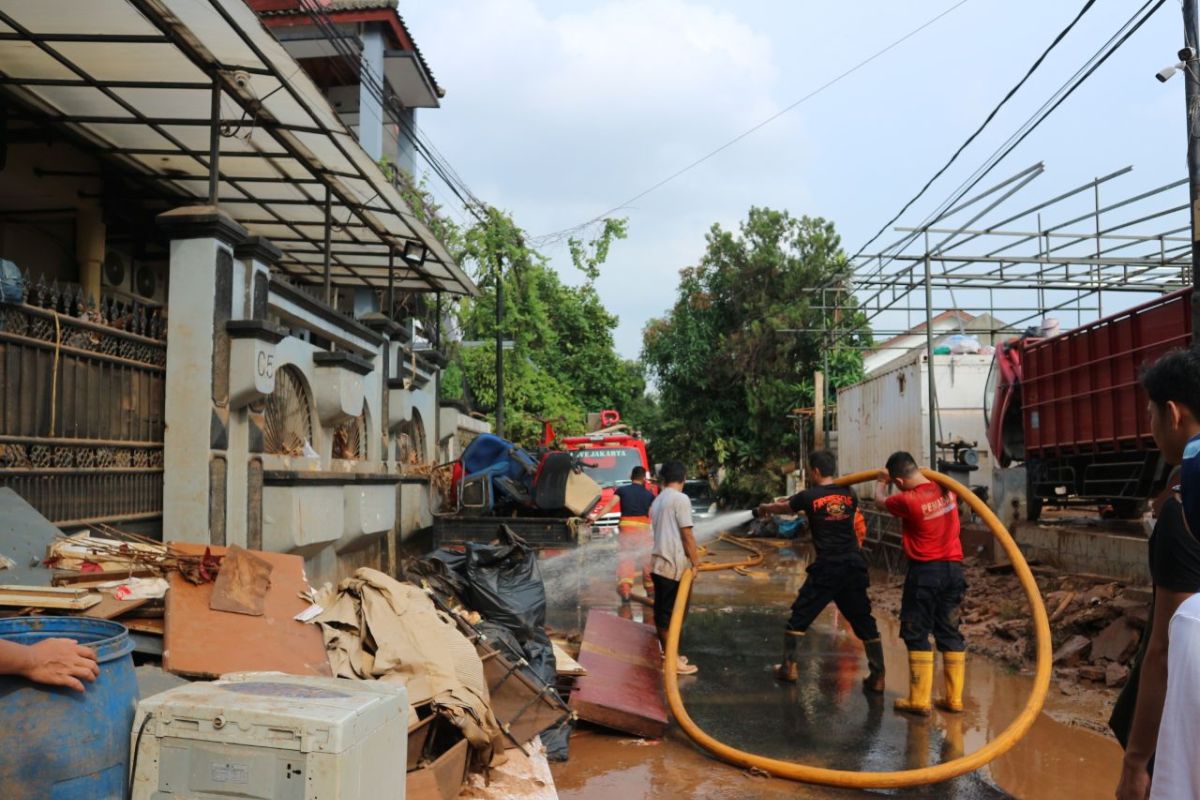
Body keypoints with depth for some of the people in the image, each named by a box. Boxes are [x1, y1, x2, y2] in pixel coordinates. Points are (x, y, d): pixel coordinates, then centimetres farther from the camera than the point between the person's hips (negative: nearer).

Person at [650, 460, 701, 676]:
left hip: (659, 562, 8)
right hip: (674, 564, -8)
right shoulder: (680, 498, -12)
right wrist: (695, 560, -3)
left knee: (662, 611, 13)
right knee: (671, 613, -3)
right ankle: (673, 660, 2)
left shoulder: (657, 501, 14)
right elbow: (687, 534, -14)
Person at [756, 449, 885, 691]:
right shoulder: (849, 495, 7)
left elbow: (783, 507, 16)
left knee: (799, 616, 13)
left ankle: (790, 667, 17)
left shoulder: (809, 497, -3)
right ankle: (877, 676, 5)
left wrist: (764, 508, 39)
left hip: (826, 568, -3)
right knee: (864, 621, 8)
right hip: (854, 566, 3)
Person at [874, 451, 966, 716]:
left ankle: (919, 701, 6)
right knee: (949, 633, 12)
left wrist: (881, 481, 25)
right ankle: (954, 698, 16)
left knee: (917, 635, 4)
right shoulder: (947, 490, 0)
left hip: (925, 572, -6)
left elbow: (880, 500, 5)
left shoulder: (908, 500, -17)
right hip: (953, 568, 6)